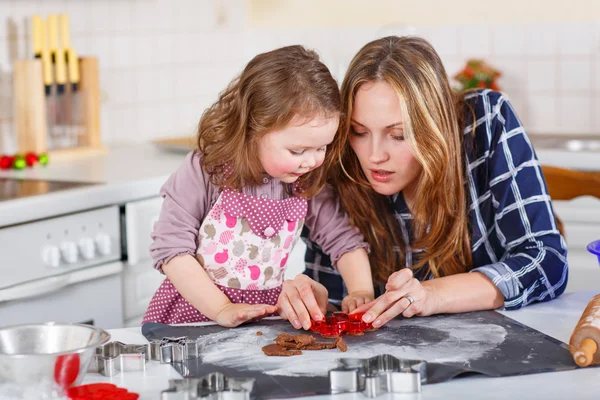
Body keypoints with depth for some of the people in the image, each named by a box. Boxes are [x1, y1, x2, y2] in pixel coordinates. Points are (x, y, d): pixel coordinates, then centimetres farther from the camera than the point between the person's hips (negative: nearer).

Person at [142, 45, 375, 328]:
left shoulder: (307, 183, -2)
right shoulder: (205, 171, -13)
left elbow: (344, 239, 6)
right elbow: (172, 248, -14)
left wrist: (361, 293, -11)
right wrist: (221, 310, -19)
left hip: (264, 317, 0)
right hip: (193, 312, 0)